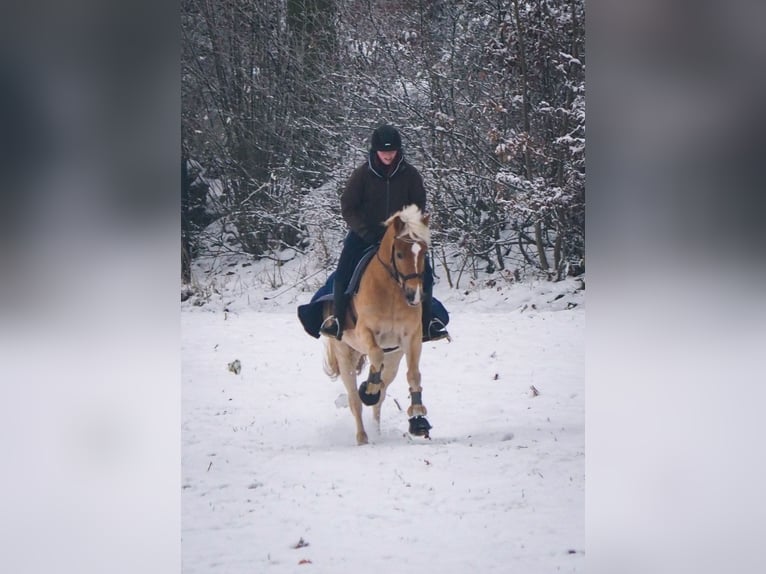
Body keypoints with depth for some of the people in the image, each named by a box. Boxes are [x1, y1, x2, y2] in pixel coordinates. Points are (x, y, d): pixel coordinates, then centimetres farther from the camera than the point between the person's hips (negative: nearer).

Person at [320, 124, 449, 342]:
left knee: (424, 273, -10)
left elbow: (418, 206, 1)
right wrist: (367, 232, -18)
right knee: (343, 274, -17)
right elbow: (347, 207, -7)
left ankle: (426, 323, 3)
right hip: (365, 234, -1)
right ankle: (338, 319, -1)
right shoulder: (363, 174, -11)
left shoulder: (409, 174, -8)